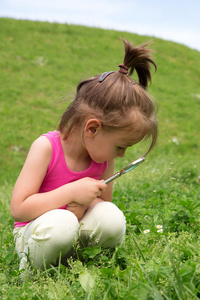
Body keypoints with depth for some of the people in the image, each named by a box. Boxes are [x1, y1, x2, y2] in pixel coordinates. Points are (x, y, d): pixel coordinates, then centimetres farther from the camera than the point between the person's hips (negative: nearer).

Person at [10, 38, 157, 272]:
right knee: (60, 224, -38)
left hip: (78, 233, 4)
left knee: (111, 217, -27)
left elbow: (104, 201, 6)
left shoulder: (105, 158, -6)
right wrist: (72, 191, -30)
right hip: (36, 234, -4)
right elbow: (18, 208, -24)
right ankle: (34, 269, -8)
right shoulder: (46, 147, -21)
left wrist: (84, 207, -19)